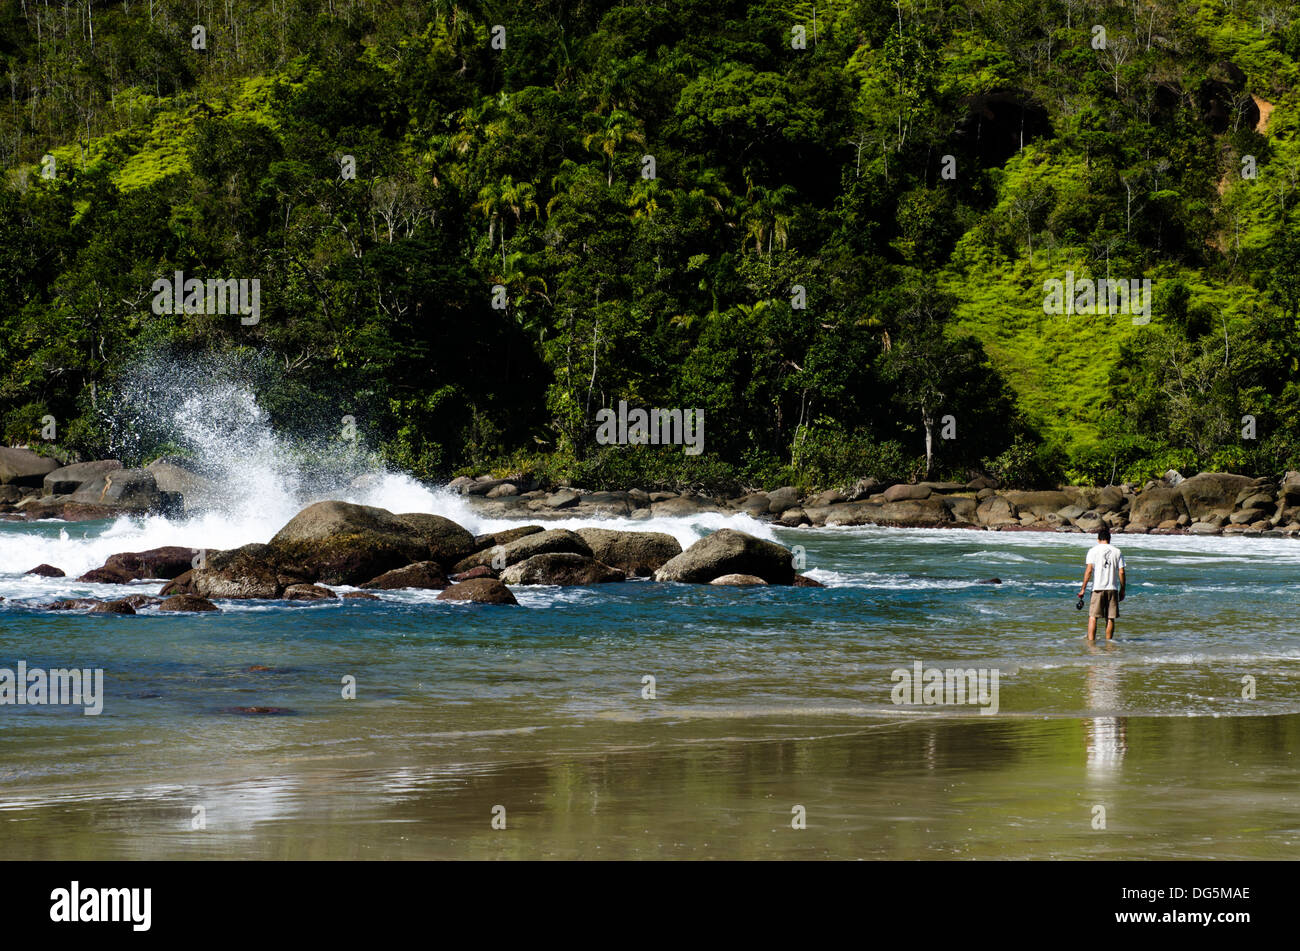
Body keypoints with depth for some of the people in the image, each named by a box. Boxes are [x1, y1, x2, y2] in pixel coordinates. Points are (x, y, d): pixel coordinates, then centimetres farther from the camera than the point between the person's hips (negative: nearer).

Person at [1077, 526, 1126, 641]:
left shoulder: (1093, 550, 1)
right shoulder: (1117, 552, 6)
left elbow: (1089, 570, -7)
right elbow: (1121, 572, 3)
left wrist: (1083, 588, -4)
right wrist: (1122, 590, 10)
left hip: (1098, 588, -2)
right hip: (1113, 588, 2)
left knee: (1093, 617, 0)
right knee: (1110, 618, 7)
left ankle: (1091, 640, -8)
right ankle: (1108, 641, 9)